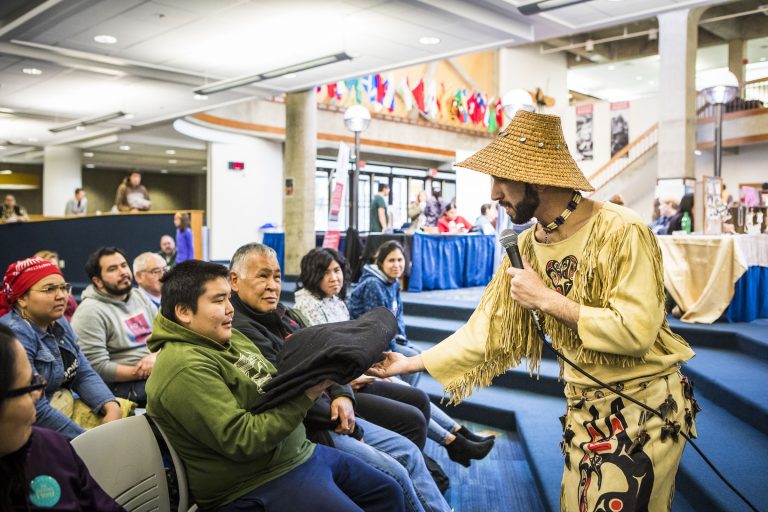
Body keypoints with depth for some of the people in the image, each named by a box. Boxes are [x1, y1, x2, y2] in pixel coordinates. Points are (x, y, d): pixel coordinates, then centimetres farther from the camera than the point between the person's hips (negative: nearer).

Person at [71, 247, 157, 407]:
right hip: (122, 385, -8)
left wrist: (156, 356, -10)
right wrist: (144, 372, -16)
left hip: (158, 367, 8)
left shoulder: (139, 296, 15)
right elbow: (97, 367, -15)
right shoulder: (90, 311, -9)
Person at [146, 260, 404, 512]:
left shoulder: (230, 337, 8)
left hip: (301, 452, 10)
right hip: (258, 485, -9)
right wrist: (305, 396, -23)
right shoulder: (184, 367, -22)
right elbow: (242, 440, -26)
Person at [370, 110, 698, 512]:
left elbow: (636, 332, -27)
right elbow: (487, 330, 1)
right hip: (583, 409, 6)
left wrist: (547, 299, -23)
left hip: (645, 406, -5)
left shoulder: (621, 233, -21)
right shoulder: (526, 248, -2)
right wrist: (408, 364, 0)